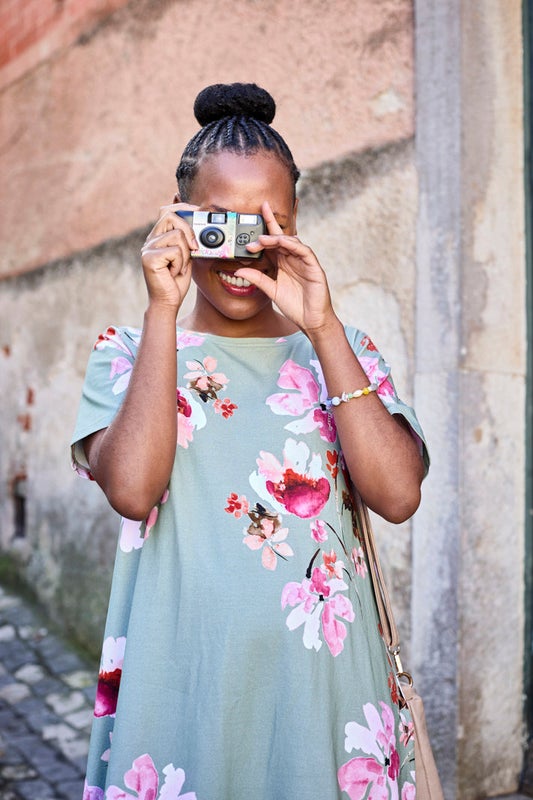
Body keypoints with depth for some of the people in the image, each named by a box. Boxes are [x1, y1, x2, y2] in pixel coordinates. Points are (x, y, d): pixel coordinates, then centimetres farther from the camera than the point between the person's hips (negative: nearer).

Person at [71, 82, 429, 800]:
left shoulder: (342, 351, 6)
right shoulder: (129, 353, 3)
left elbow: (398, 496, -10)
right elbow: (133, 490, -16)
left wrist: (322, 328, -14)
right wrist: (163, 310, -15)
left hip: (321, 687, 2)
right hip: (181, 687, -1)